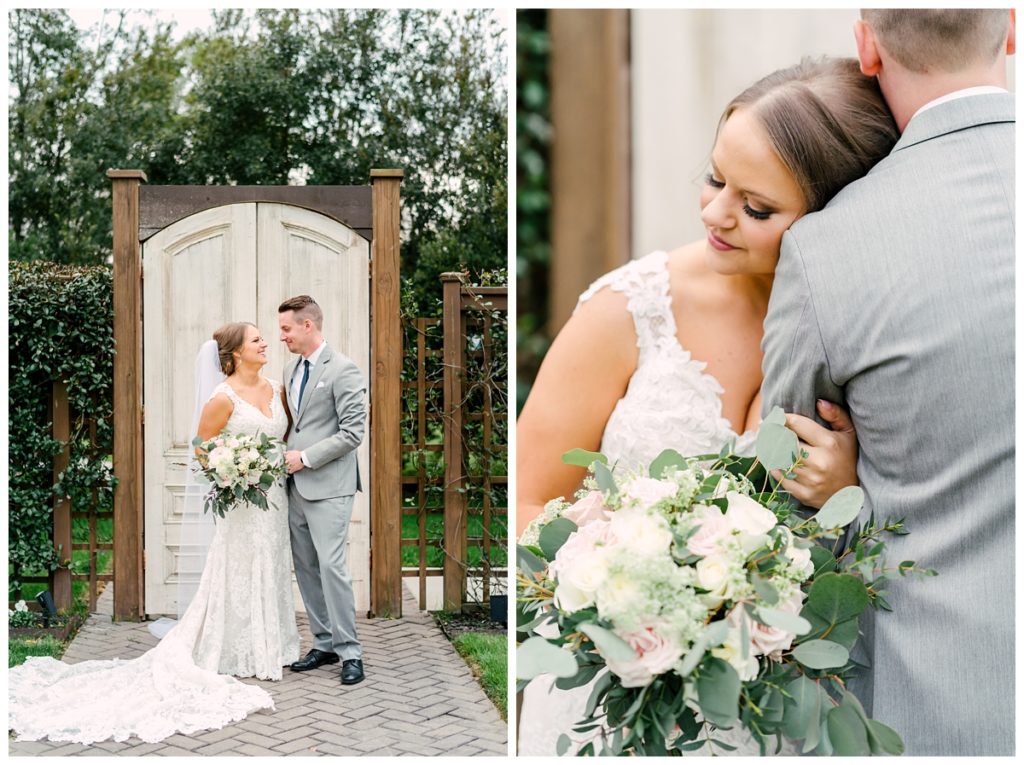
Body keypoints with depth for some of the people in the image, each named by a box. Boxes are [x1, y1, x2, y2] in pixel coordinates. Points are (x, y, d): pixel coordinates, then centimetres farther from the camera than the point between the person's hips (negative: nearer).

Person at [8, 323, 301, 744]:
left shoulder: (276, 388, 6)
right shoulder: (224, 397, -14)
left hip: (275, 493, 7)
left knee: (271, 568, 14)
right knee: (241, 572, 1)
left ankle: (269, 646, 26)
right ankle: (243, 656, 12)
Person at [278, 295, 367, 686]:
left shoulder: (342, 369, -11)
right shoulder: (292, 368, 14)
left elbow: (353, 432, -15)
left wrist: (305, 457, -14)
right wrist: (285, 455, 8)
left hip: (328, 487, -8)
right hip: (296, 485, 8)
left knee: (332, 566, -10)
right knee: (306, 568, 10)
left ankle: (349, 651, -1)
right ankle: (324, 643, 20)